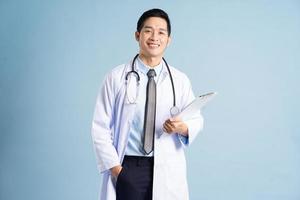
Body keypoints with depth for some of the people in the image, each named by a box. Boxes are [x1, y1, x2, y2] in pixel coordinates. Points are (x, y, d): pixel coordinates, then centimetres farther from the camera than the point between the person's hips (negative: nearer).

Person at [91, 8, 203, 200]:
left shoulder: (180, 80, 2)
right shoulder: (116, 77, -3)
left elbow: (197, 120, 8)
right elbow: (100, 127, -2)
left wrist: (183, 127, -14)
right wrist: (114, 167, -8)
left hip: (168, 171, 2)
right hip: (128, 168, -1)